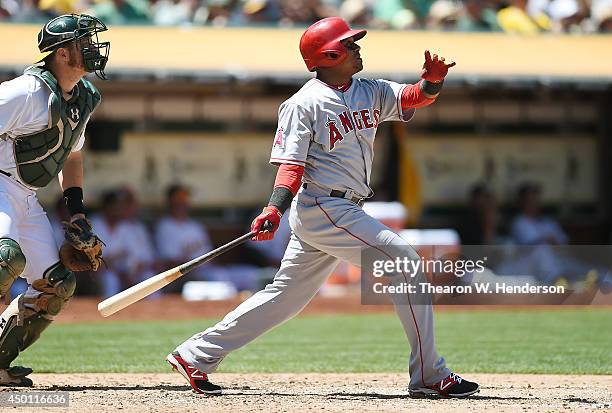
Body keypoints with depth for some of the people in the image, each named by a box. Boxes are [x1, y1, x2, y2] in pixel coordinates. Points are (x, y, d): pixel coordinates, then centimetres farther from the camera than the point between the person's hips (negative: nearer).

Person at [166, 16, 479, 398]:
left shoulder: (370, 92, 13)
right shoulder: (303, 104, -9)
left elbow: (413, 98, 1)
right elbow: (291, 164, -14)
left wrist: (432, 82, -21)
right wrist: (275, 210, -29)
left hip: (343, 212, 9)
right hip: (323, 206, -9)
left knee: (286, 295, 11)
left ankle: (196, 355, 18)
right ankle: (430, 376, -11)